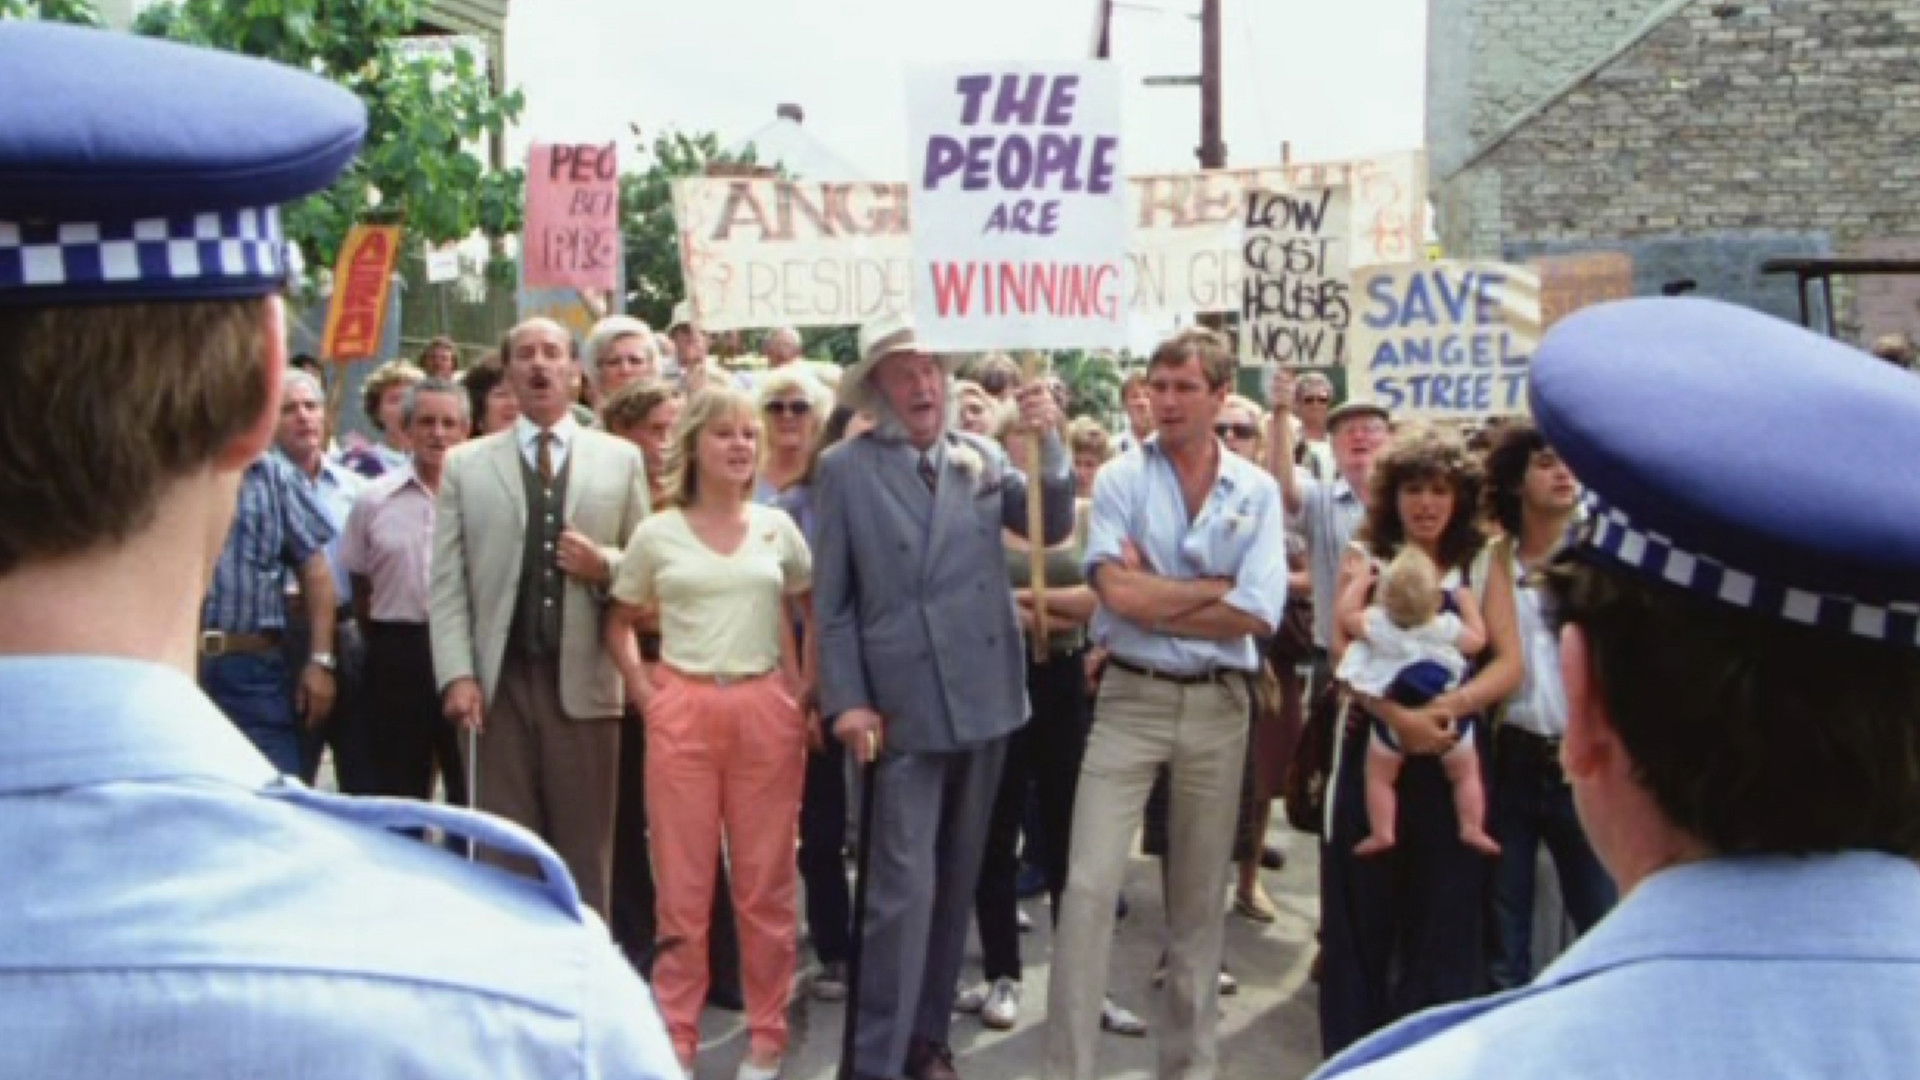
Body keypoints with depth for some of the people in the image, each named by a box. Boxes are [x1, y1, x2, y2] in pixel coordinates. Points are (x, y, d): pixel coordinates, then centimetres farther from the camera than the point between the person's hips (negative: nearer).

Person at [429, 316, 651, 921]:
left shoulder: (621, 459, 11)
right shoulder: (466, 465, 10)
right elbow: (448, 584, 3)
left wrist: (606, 565, -9)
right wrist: (457, 675, -7)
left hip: (584, 681, 0)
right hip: (499, 682, 0)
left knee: (586, 850, 4)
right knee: (504, 851, 4)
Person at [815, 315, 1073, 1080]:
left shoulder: (981, 457, 7)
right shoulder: (846, 467, -2)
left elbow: (1051, 528, -1)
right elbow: (832, 597, -2)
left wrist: (1049, 444, -16)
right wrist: (846, 700, -9)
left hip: (983, 697, 4)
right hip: (903, 704, -4)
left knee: (955, 881, 14)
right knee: (905, 887, -7)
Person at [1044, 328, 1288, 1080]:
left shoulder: (1257, 491, 1)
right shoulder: (1120, 480, -3)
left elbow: (1258, 615, -10)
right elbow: (1118, 593, -17)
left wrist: (1155, 603, -10)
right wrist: (1215, 588, -9)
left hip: (1220, 703, 2)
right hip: (1131, 697, -2)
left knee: (1200, 897, 12)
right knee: (1090, 886, -6)